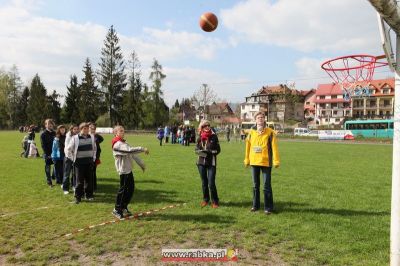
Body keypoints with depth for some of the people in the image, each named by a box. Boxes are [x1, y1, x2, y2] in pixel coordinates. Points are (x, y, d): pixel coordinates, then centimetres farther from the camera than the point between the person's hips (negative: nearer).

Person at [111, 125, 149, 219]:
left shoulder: (124, 143, 17)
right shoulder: (117, 144, -14)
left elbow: (133, 154, 20)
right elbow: (130, 150, -29)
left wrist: (141, 164, 20)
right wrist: (142, 149, -25)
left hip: (129, 169, 9)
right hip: (123, 170, -9)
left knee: (130, 189, 12)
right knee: (123, 190, -3)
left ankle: (124, 207, 26)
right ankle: (117, 210, 11)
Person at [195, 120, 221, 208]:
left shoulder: (214, 137, -4)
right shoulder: (200, 138, 4)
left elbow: (218, 150, -2)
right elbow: (196, 149, 8)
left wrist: (210, 152, -17)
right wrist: (202, 152, -13)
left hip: (211, 163, -3)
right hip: (201, 162, 3)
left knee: (211, 183, -6)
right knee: (204, 182, 12)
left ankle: (215, 201, 10)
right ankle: (205, 199, 28)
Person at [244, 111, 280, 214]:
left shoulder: (270, 132, -5)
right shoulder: (251, 132, 5)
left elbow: (274, 147, -7)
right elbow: (248, 146, 10)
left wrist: (276, 161, -11)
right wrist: (247, 159, 10)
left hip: (266, 162, -4)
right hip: (254, 162, 4)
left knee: (267, 186, -1)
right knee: (255, 185, 14)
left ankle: (268, 207, 9)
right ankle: (255, 205, 25)